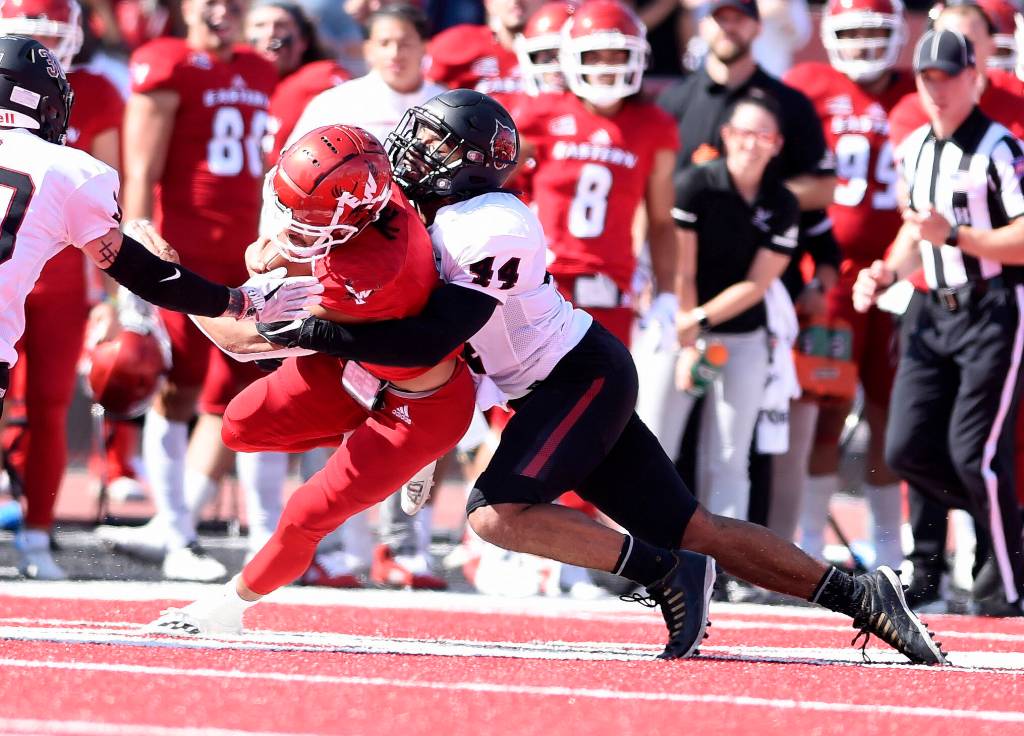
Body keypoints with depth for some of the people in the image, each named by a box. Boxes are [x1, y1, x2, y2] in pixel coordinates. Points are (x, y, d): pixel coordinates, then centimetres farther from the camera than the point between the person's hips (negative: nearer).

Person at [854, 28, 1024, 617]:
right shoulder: (914, 149, 12)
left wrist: (954, 234, -25)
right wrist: (887, 275, 6)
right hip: (936, 312, 8)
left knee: (974, 452, -10)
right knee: (909, 449, 2)